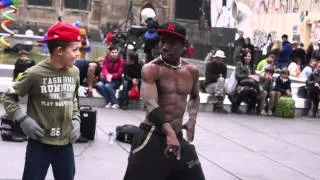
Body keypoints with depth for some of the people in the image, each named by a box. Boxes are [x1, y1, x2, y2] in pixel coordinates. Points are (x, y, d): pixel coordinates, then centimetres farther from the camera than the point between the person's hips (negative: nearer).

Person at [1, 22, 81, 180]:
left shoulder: (74, 72, 1)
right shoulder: (35, 74, -15)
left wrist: (75, 119, 4)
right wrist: (23, 119, -14)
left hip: (65, 143, 5)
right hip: (40, 143, -5)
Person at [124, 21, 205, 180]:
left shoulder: (191, 71, 7)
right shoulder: (151, 69, -11)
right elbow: (151, 104, -27)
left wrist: (192, 120, 9)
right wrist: (169, 132, -41)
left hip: (178, 137, 6)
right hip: (152, 136, -6)